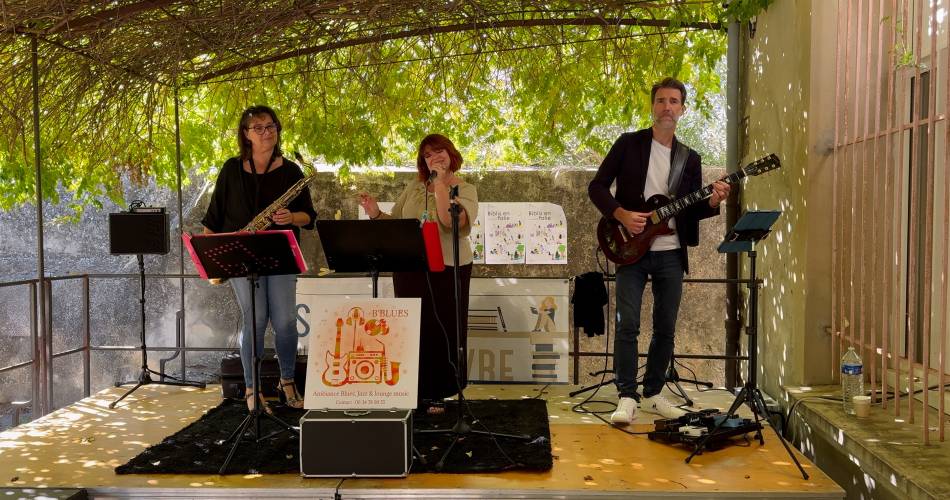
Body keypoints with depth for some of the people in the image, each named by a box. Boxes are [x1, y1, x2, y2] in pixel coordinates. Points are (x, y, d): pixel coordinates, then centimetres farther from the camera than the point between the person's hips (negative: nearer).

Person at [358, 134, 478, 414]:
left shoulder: (465, 190, 0)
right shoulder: (414, 188, 10)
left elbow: (452, 222, -20)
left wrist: (440, 183, -16)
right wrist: (376, 214, -6)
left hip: (448, 271, -3)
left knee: (442, 330, 2)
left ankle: (435, 394, 16)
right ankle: (412, 391, 20)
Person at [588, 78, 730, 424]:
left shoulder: (690, 158, 12)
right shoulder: (629, 144, 2)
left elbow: (692, 210, 11)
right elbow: (597, 186, -1)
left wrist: (713, 202, -10)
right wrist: (622, 215, -15)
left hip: (671, 254, 4)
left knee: (665, 327, 7)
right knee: (628, 324, -9)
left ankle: (652, 394, 20)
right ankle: (626, 398, 0)